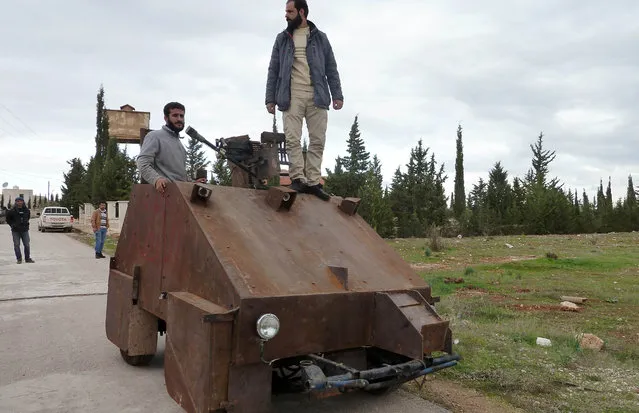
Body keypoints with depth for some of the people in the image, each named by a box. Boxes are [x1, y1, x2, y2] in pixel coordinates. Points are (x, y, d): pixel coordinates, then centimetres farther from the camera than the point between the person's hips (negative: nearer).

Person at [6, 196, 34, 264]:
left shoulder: (27, 210, 3)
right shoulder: (12, 211, -5)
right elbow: (8, 219, 7)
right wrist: (12, 225, 2)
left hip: (25, 230, 2)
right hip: (15, 231, -2)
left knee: (27, 245, 3)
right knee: (16, 245, 0)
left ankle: (27, 258, 13)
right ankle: (19, 259, 9)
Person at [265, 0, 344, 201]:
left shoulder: (320, 37, 14)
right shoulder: (282, 39, 16)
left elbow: (331, 68, 11)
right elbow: (273, 70, 13)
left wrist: (337, 94, 0)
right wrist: (270, 98, 4)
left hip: (317, 96, 0)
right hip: (291, 96, 0)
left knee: (317, 141, -3)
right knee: (292, 139, -9)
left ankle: (313, 181, 1)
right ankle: (297, 179, -6)